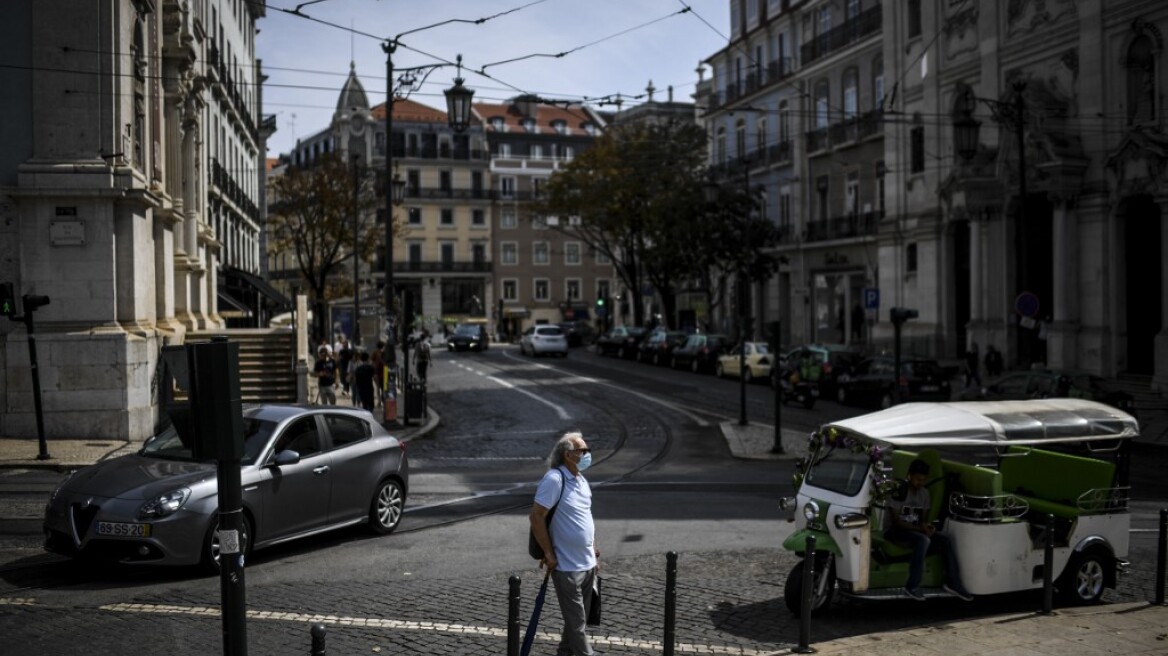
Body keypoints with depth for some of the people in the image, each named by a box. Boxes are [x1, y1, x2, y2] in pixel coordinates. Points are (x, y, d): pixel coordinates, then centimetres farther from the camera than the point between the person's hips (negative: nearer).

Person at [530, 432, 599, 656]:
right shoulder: (554, 479, -18)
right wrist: (549, 554, -17)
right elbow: (536, 516, -19)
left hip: (588, 563, 8)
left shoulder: (581, 480, 9)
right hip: (567, 566, -8)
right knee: (576, 620, 1)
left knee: (579, 617, 18)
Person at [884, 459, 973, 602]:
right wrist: (920, 528, -25)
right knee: (923, 540, -35)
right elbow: (896, 521, -17)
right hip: (894, 531, -7)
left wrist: (927, 526, -12)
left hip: (915, 530, 7)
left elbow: (923, 517, 13)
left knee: (945, 540, -16)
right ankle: (911, 587, -31)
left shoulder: (924, 493, 8)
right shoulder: (899, 492, -15)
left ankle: (953, 583, -9)